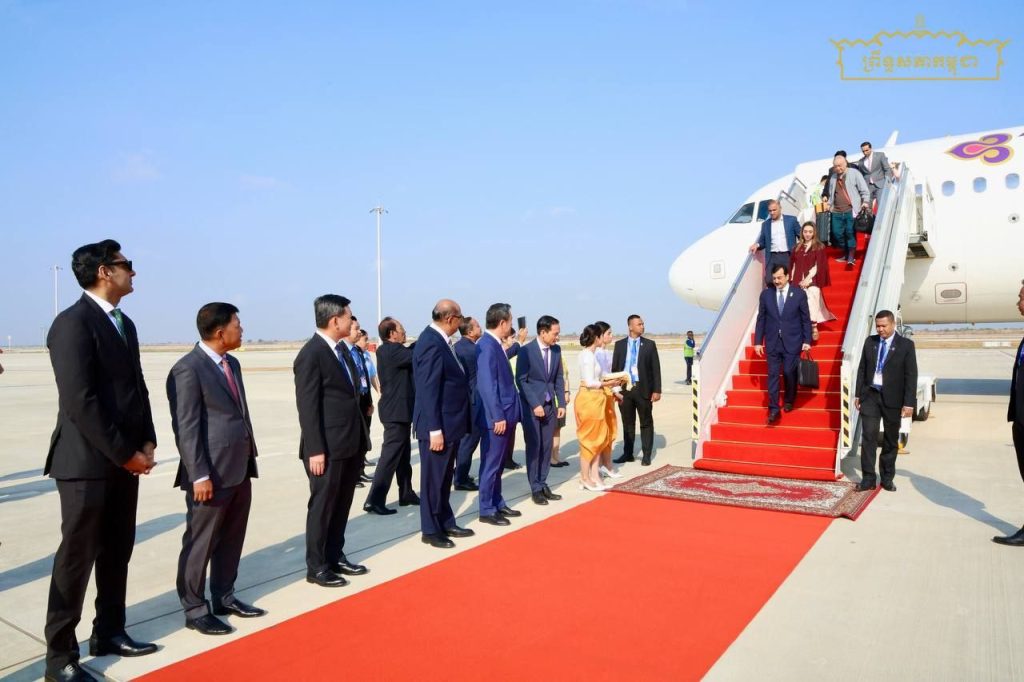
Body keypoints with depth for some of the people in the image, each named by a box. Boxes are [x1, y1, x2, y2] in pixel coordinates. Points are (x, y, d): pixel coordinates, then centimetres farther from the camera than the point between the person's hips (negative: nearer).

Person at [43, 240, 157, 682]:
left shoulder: (124, 323, 12)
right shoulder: (73, 322, -15)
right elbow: (79, 401, -20)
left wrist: (146, 441, 4)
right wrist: (124, 453, -16)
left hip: (124, 458, 8)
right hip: (88, 462, -8)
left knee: (117, 553, 16)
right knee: (77, 558, 3)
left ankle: (109, 633, 31)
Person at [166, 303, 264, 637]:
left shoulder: (232, 363, 13)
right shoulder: (188, 369, -14)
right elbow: (185, 428, -16)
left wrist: (250, 458, 16)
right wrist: (199, 475, -18)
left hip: (239, 470, 8)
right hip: (212, 474, -8)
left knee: (232, 539, 17)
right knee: (201, 543, 6)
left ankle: (224, 597, 32)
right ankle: (195, 609, 20)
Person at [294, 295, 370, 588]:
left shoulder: (342, 349, 11)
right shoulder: (311, 355, -15)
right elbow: (307, 406, -17)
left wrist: (362, 436, 13)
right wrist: (315, 450, -18)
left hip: (351, 444, 8)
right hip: (328, 447, -8)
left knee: (342, 505, 17)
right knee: (322, 506, 5)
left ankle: (335, 557, 31)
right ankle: (316, 567, 19)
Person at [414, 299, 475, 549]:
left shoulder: (440, 340, 9)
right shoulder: (431, 343, -21)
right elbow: (428, 390, -23)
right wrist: (435, 430, -23)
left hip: (449, 423, 9)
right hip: (438, 426, -9)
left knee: (444, 478, 19)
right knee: (433, 479, 5)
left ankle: (446, 523, 31)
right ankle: (431, 530, 18)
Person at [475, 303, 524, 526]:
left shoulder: (496, 345, 12)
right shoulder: (486, 345, -18)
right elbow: (487, 385, -23)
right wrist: (497, 416, -23)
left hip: (506, 414, 10)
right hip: (496, 417, -10)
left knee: (498, 463, 19)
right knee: (491, 464, 2)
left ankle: (498, 503, 30)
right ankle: (487, 510, 13)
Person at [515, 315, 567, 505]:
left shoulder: (557, 349, 4)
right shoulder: (526, 351, -12)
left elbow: (558, 378, 10)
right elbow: (521, 380, -12)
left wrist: (561, 403, 5)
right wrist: (535, 405, -16)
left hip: (550, 405, 5)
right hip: (531, 406, -5)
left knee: (547, 447, 8)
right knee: (534, 447, 1)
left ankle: (543, 485, 19)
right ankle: (535, 489, 12)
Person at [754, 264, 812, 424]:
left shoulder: (799, 294, -2)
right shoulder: (766, 294, 2)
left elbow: (806, 319, 1)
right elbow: (761, 319, 4)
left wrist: (807, 341, -3)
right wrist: (758, 341, 1)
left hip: (792, 342, -1)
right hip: (772, 342, 1)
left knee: (790, 373, 4)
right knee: (773, 375, 1)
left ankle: (789, 401, 30)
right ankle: (773, 408, 6)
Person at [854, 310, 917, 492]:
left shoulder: (906, 345, -4)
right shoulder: (870, 342, 5)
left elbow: (911, 375, -7)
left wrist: (909, 402, -12)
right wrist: (858, 394, 6)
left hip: (892, 399, -2)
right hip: (870, 395, 2)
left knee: (891, 440, 10)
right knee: (868, 436, -3)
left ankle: (887, 478, 21)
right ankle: (868, 478, 2)